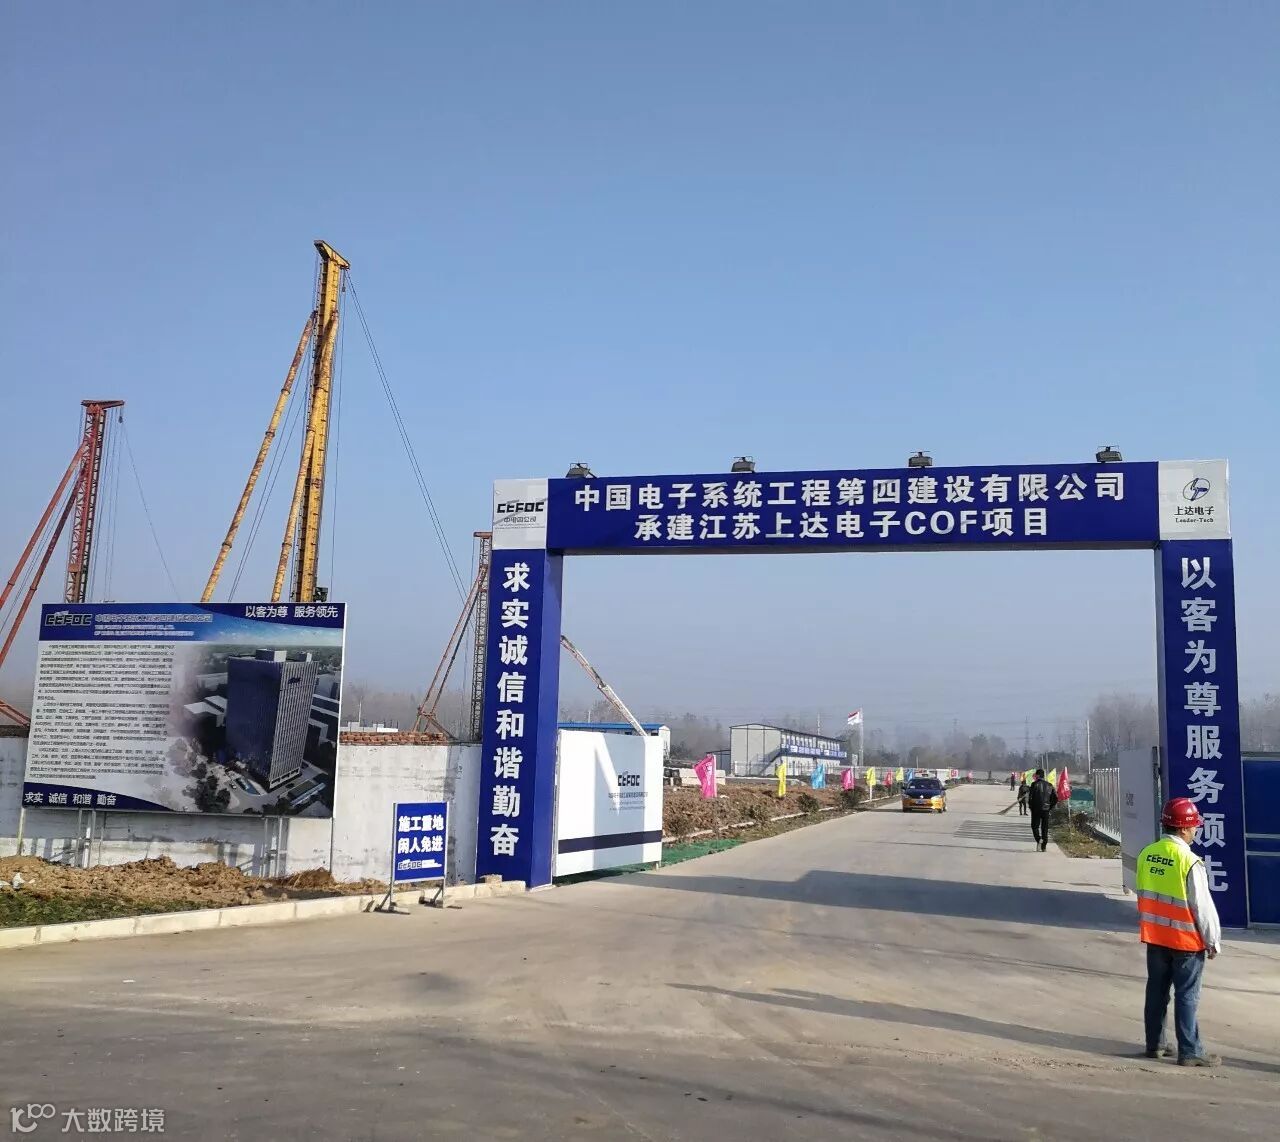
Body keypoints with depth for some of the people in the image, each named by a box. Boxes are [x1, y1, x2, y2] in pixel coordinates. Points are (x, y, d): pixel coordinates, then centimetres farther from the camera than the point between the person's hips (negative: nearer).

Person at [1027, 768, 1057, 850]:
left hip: (1036, 809, -4)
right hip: (1046, 810, 4)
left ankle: (1039, 839, -18)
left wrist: (1031, 807, 3)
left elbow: (1029, 797, -10)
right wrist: (1050, 808, 13)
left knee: (1035, 826, 6)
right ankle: (1044, 846, 10)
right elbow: (1055, 798, 7)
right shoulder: (1049, 785, 9)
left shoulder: (1034, 784, -5)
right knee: (1045, 828, 11)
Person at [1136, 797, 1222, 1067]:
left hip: (1154, 937, 6)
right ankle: (1190, 1052, 9)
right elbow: (1203, 907, -15)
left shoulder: (1147, 854, 0)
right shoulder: (1190, 862, -20)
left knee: (1156, 992, 15)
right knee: (1187, 997, 3)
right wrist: (1213, 941, -4)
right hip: (1186, 940, -6)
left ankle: (1155, 1044, 23)